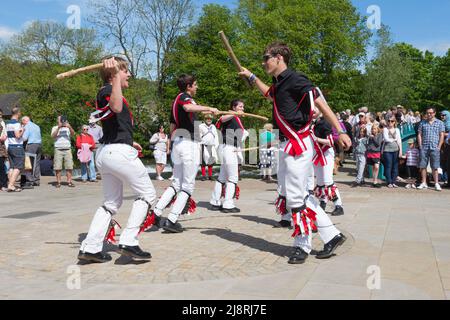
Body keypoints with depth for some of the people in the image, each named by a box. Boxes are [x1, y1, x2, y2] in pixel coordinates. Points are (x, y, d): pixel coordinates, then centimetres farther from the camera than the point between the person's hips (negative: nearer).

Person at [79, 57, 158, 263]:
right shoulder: (106, 90, -9)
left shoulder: (109, 92, 21)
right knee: (147, 194, 1)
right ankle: (128, 242, -5)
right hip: (119, 152, -10)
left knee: (112, 202, 15)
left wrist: (129, 142, 38)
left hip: (106, 153, 10)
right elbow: (117, 107, -34)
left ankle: (90, 248, 11)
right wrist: (115, 77, -33)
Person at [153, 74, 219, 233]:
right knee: (188, 186, -2)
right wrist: (209, 108, -23)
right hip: (189, 143, -9)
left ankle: (155, 213, 6)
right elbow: (189, 107, -31)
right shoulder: (184, 96, -5)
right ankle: (171, 221, -4)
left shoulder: (176, 101, 21)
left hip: (177, 143, 9)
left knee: (176, 183, 15)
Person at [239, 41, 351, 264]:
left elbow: (320, 103, -16)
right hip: (286, 145, 10)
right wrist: (251, 77, 38)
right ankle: (331, 236, 16)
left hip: (299, 144, -10)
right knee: (287, 194, 10)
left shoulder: (295, 80, -11)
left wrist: (340, 131, -23)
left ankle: (302, 245, 10)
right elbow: (269, 94, 40)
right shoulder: (279, 83, 16)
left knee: (295, 197, -6)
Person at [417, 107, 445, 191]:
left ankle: (436, 184, 5)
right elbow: (419, 135, 10)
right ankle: (424, 183, 9)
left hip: (435, 148, -2)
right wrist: (420, 146, 0)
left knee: (435, 167, 0)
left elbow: (442, 136, 4)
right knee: (423, 166, 2)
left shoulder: (440, 123, 8)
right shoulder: (422, 123, 11)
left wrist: (439, 147, -5)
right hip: (424, 148, 2)